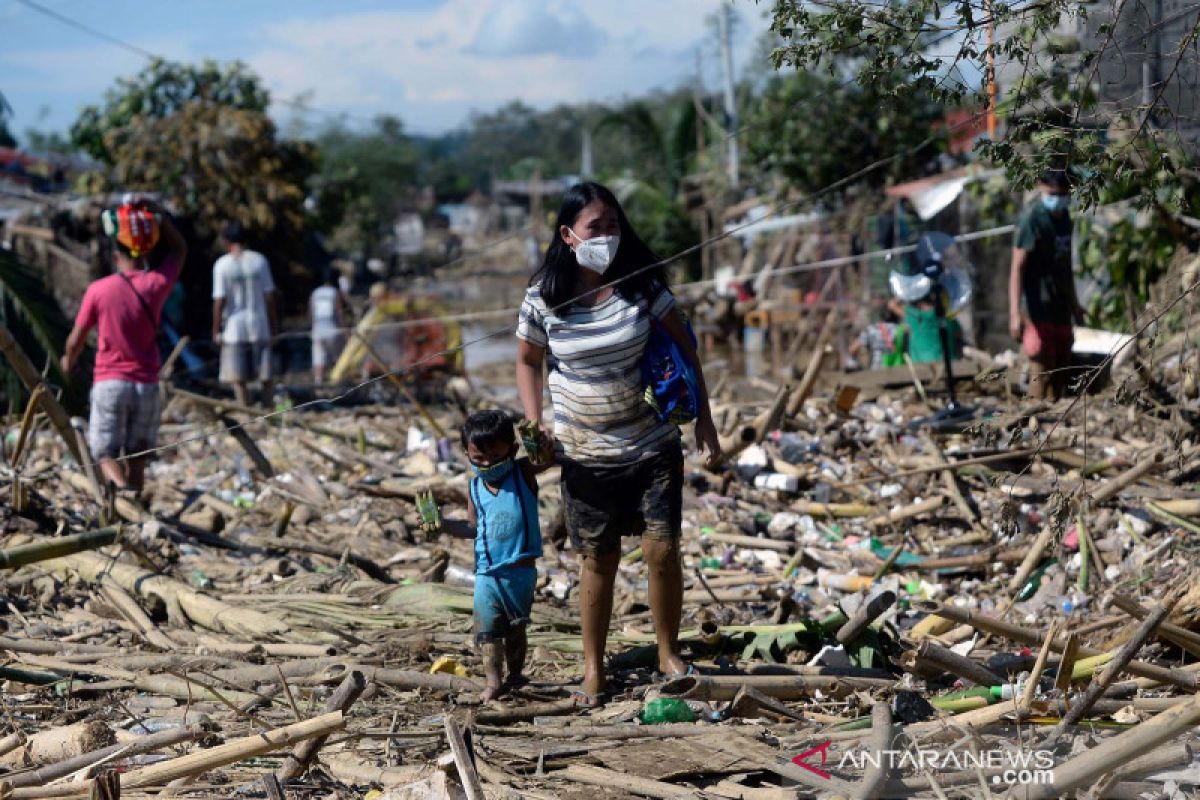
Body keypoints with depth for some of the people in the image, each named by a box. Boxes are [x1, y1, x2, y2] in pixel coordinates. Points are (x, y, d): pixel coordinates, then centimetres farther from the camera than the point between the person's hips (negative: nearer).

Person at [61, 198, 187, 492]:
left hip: (109, 383, -2)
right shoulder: (157, 283, -5)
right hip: (147, 385, 2)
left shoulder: (99, 290, -8)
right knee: (137, 459, 13)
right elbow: (179, 248, 14)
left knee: (106, 454, 1)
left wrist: (68, 361, 24)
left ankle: (121, 488, -29)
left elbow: (76, 340, 3)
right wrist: (155, 212, 4)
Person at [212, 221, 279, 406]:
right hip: (259, 326, 2)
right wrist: (274, 324, 12)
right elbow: (269, 296, 2)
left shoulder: (222, 265, -6)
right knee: (267, 376, 11)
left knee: (238, 379, 2)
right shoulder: (259, 260, 1)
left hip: (234, 328, -2)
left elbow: (219, 301, -9)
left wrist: (216, 330, -1)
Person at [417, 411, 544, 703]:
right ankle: (493, 681, -6)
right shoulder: (475, 488, 3)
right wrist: (443, 524, -2)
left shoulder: (524, 473, -4)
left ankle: (515, 673, 27)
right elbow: (473, 527, 12)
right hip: (487, 572, 2)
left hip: (521, 571, -2)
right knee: (487, 628, -7)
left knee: (516, 626, 13)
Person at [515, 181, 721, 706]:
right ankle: (593, 671, 22)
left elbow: (683, 348, 2)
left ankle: (669, 654, 18)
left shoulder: (641, 283, -8)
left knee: (663, 550, -3)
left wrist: (703, 421, 0)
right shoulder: (543, 298, -9)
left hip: (653, 447, 0)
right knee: (597, 561, 8)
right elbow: (527, 360, 7)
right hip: (586, 456, 0)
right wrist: (535, 426, -5)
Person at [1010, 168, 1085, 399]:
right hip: (1040, 309, -8)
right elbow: (1017, 267, -19)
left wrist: (1074, 303, 26)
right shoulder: (1032, 219, -15)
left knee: (1061, 373, 15)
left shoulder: (1063, 216, 10)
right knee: (1041, 371, -8)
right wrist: (1015, 313, -26)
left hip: (1061, 308, 8)